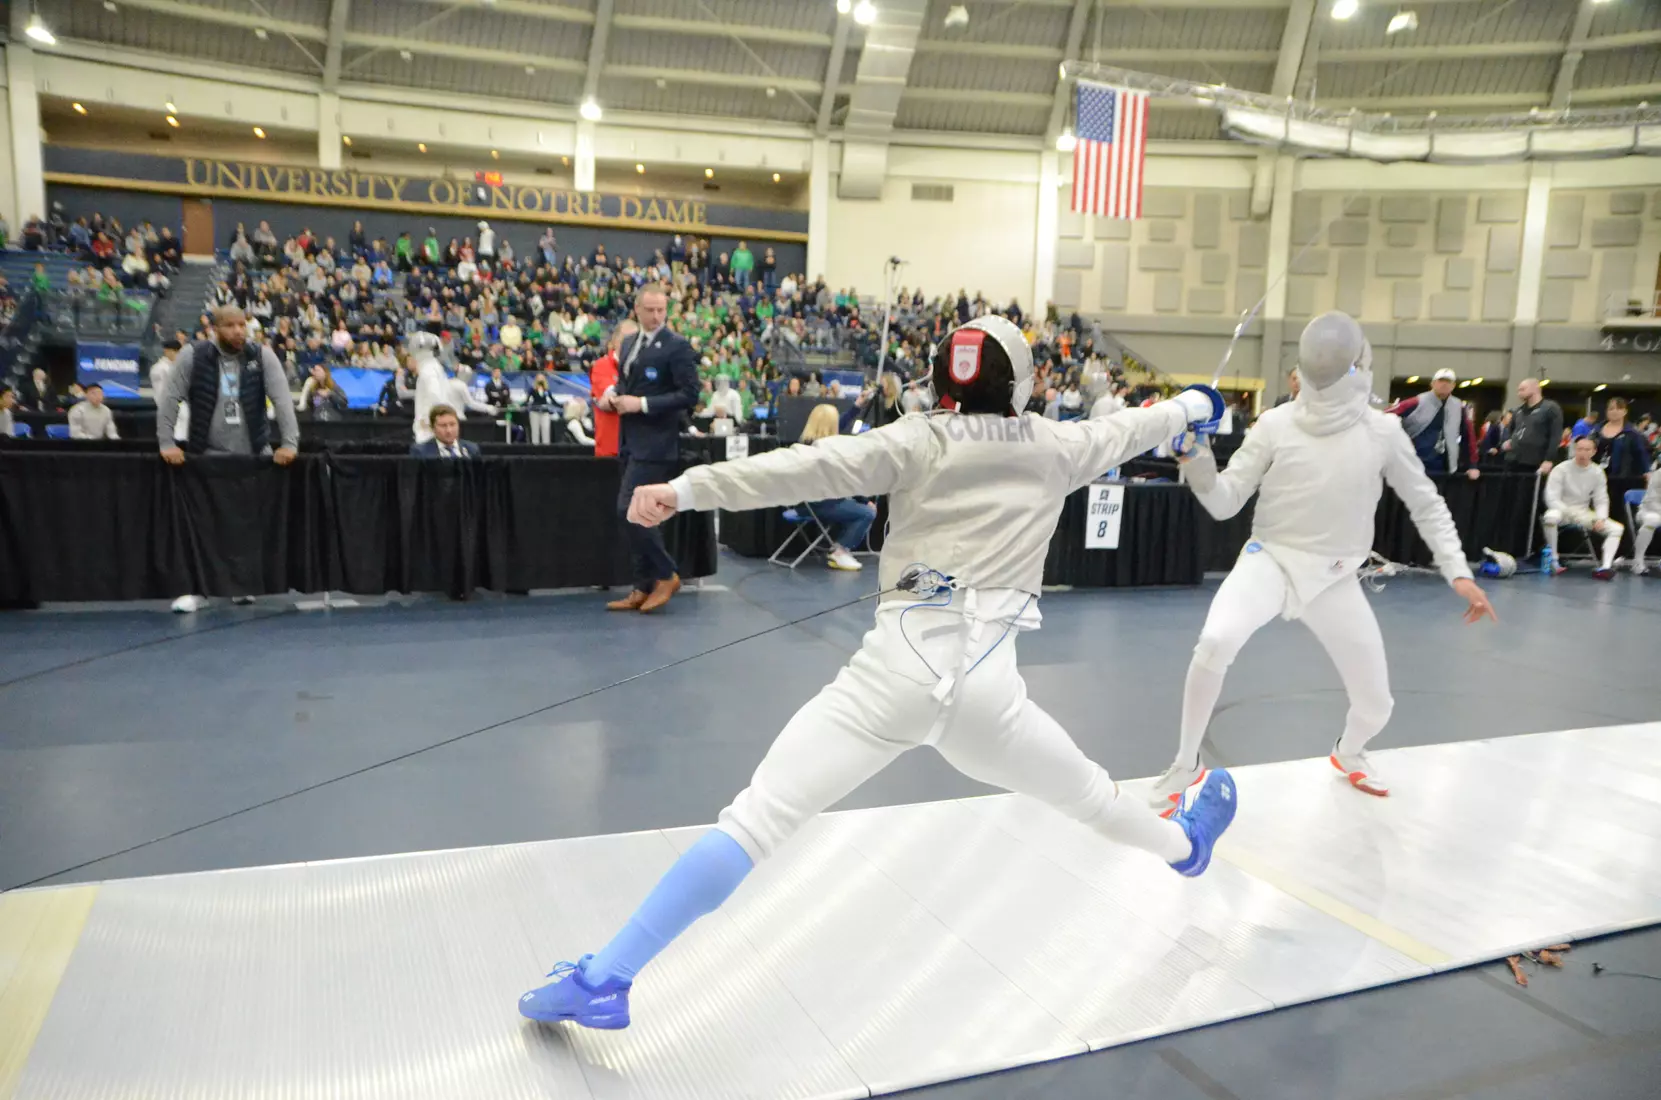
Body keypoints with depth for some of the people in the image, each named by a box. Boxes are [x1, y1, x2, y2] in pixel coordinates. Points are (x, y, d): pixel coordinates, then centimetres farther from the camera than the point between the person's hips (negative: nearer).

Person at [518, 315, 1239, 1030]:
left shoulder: (919, 442, 4)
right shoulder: (1054, 447, 12)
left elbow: (812, 467, -10)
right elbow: (1123, 432, 31)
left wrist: (686, 490, -17)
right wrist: (1191, 405, 52)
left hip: (898, 670, -2)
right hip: (985, 685, 3)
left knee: (755, 821, -7)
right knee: (1084, 790, 30)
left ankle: (602, 981, -12)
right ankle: (1182, 848, 59)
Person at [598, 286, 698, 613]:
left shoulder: (677, 346, -10)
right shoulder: (629, 343, 14)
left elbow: (689, 395, -15)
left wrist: (643, 404, -19)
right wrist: (612, 393, 1)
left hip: (655, 442, -8)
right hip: (632, 440, 8)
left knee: (629, 510, -13)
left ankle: (666, 575, 2)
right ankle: (644, 588, 18)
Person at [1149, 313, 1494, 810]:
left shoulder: (1382, 431, -6)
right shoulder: (1275, 424, -9)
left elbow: (1427, 505, 5)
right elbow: (1225, 503, -9)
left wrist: (1459, 573, -4)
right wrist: (1198, 461, -29)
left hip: (1334, 578, 2)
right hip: (1270, 560, -2)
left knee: (1375, 706, 9)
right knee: (1215, 643, -33)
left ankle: (1348, 753, 48)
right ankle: (1186, 763, -13)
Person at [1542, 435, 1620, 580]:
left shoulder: (1597, 472, 1)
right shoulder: (1561, 469, -10)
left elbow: (1601, 500, 4)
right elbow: (1552, 498, -15)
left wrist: (1601, 518, -15)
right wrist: (1572, 514, -27)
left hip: (1584, 513, 5)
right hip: (1562, 510, -5)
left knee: (1617, 528, -12)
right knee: (1551, 517, -39)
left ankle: (1606, 566, -24)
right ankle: (1554, 559, -24)